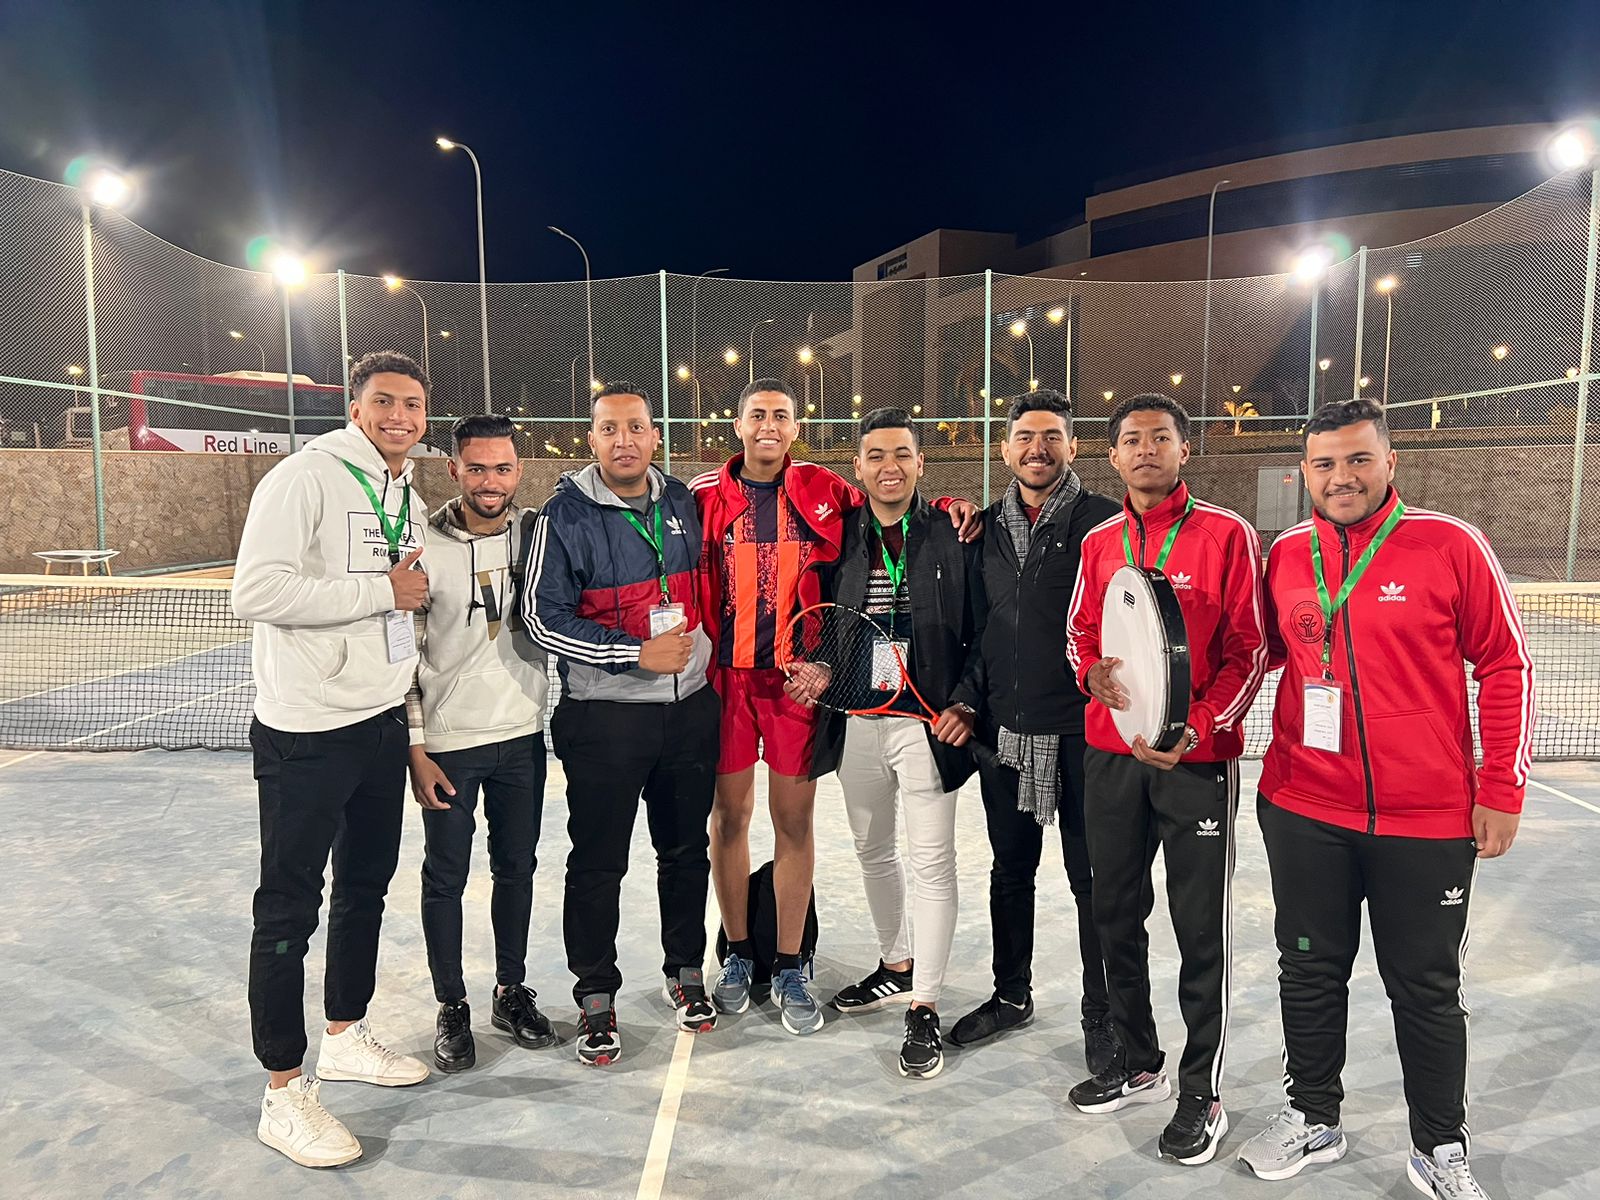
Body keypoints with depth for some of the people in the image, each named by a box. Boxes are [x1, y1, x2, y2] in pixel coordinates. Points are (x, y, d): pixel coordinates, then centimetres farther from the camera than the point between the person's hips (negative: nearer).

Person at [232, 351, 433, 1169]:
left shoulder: (410, 498, 12)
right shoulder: (306, 477, -13)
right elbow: (256, 592, -24)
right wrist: (381, 591, -21)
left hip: (383, 722, 8)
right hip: (305, 731, -8)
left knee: (366, 886, 18)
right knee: (290, 908, 3)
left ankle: (345, 1038, 37)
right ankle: (284, 1093, 17)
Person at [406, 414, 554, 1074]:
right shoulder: (424, 546, -11)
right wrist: (414, 748, -8)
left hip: (522, 733, 3)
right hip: (447, 741, -3)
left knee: (516, 868, 14)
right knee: (446, 878, 9)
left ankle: (511, 992, 32)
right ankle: (452, 1008, 26)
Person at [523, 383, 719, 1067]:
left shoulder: (681, 503, 6)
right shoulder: (566, 516, -9)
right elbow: (544, 619, -13)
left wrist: (703, 649, 17)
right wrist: (637, 655, -17)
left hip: (690, 708, 5)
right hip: (605, 717, -4)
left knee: (686, 849, 16)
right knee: (598, 863, 5)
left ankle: (685, 971, 35)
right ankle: (596, 996, 23)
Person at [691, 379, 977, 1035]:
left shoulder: (824, 492, 2)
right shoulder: (707, 496, 1)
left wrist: (948, 506, -3)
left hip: (798, 678, 0)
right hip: (726, 678, 0)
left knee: (794, 822, 6)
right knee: (730, 814, 10)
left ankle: (789, 969, 21)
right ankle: (737, 954, 29)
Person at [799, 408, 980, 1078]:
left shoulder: (953, 534, -3)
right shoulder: (839, 537, 5)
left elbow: (981, 630, -3)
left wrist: (968, 704, -11)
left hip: (926, 720, -4)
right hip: (856, 721, 5)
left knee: (931, 861, -2)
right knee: (873, 850, 18)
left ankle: (924, 1010, 9)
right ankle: (896, 965, 39)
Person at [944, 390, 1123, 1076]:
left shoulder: (1102, 522, -5)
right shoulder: (988, 527, 10)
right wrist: (967, 701, 5)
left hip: (1081, 730, -5)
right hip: (1004, 729, 5)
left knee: (1092, 877, 7)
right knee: (1010, 868, 17)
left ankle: (1102, 1014, 25)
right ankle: (1012, 994, 35)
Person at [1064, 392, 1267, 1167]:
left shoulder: (1227, 535, -5)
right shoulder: (1098, 543, 8)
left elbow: (1249, 649, -6)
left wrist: (1197, 732, -17)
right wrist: (1094, 674, -8)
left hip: (1197, 758, -4)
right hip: (1111, 754, 5)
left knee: (1201, 928, 4)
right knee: (1116, 914, 14)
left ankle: (1201, 1093, 21)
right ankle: (1138, 1064, 33)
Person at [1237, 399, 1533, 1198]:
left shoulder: (1451, 547, -7)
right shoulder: (1284, 557, 2)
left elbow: (1504, 668, -3)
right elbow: (1258, 652, 15)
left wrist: (1500, 790, -4)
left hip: (1428, 821, -2)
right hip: (1304, 812, 3)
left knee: (1427, 989, 13)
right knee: (1309, 972, 16)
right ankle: (1313, 1119, 36)